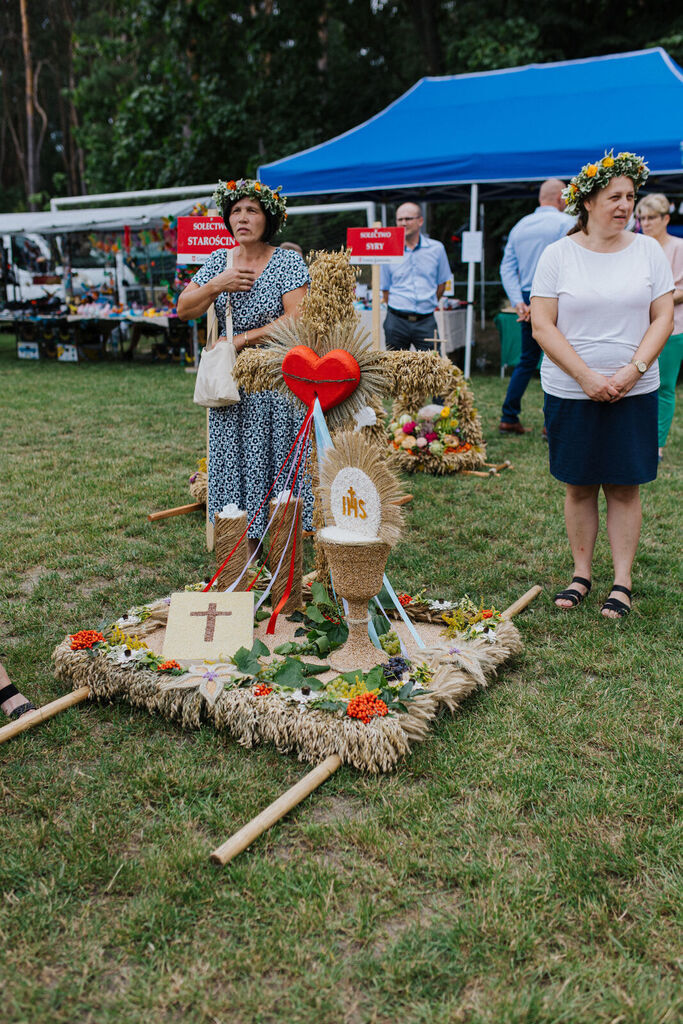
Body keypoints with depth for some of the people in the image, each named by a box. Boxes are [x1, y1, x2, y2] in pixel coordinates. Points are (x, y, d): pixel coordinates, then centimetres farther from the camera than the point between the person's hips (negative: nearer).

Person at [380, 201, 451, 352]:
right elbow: (385, 288, 10)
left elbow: (442, 283, 14)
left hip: (426, 321, 0)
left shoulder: (436, 248, 4)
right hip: (396, 322, 0)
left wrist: (429, 304, 13)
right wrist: (399, 307, 9)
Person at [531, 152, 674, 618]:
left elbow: (663, 318, 3)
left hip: (634, 392, 1)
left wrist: (632, 371, -12)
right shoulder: (558, 254, 0)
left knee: (625, 487, 3)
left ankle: (622, 583, 13)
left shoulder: (648, 251, 6)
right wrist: (587, 377, -14)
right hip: (570, 392, -1)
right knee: (579, 486, 6)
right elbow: (542, 325, -6)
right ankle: (581, 574, 21)